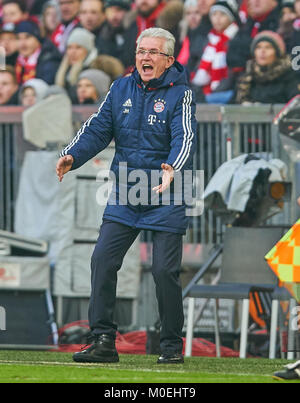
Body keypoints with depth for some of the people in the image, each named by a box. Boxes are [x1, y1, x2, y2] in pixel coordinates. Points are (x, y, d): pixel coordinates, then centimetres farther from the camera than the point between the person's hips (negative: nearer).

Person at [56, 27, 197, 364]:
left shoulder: (180, 94, -7)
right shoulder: (121, 89, 7)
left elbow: (185, 137, -20)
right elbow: (98, 128, 4)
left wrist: (172, 169, -40)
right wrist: (72, 156, -14)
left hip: (166, 198, -4)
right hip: (124, 197, 4)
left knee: (164, 270, -8)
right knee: (102, 260, -5)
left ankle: (172, 345, 8)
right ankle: (103, 341, 0)